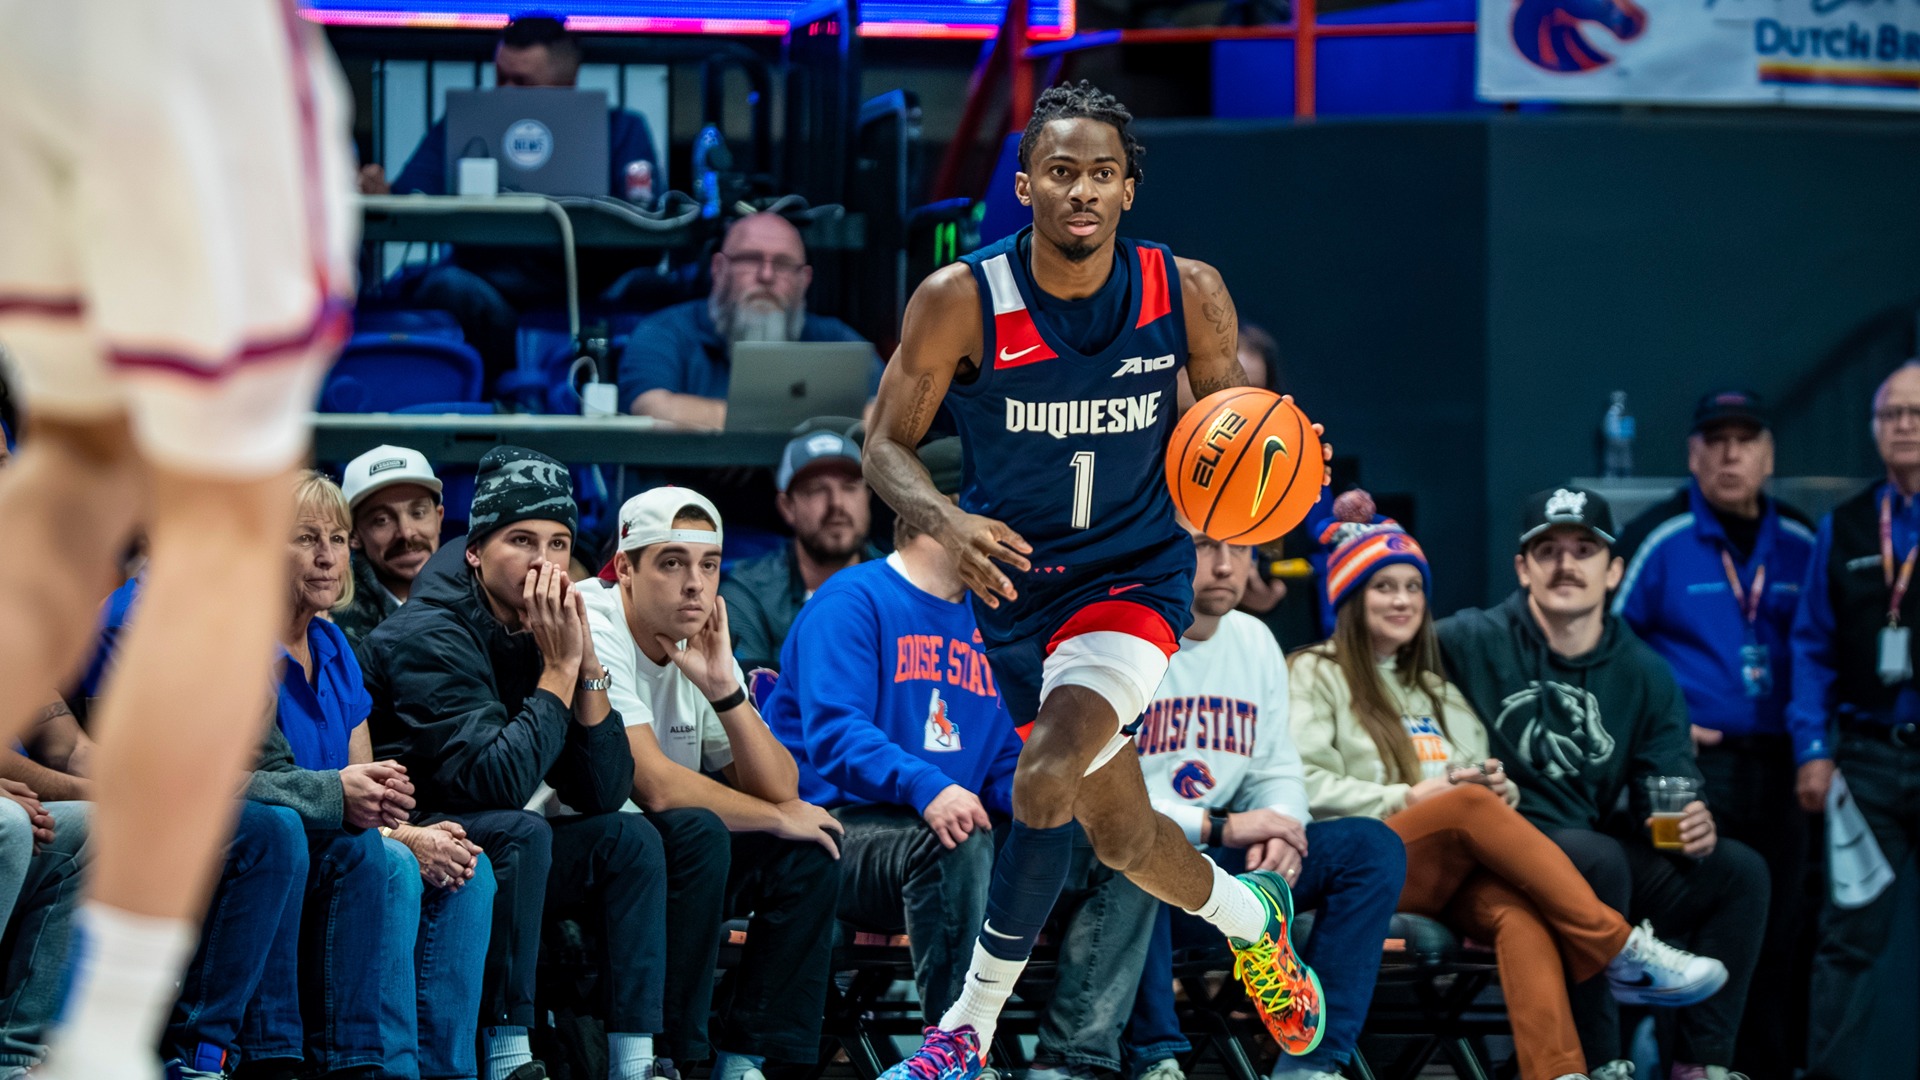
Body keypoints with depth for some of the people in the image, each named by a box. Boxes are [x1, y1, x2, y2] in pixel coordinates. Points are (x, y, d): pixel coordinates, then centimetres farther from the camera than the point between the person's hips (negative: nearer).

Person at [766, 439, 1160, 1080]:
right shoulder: (853, 602, -4)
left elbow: (1007, 766, 17)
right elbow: (834, 732, -19)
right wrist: (926, 787, -36)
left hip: (958, 836, 8)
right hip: (847, 834, -8)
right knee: (957, 844, -39)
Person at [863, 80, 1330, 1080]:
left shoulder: (1188, 294, -12)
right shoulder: (960, 301, -16)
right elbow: (886, 445, -8)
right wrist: (946, 521, -28)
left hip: (1133, 580, -2)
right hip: (1015, 588, 2)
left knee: (1045, 782, -27)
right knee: (1120, 835, 15)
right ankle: (1252, 917, 48)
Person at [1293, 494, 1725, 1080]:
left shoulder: (1437, 686, 32)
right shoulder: (1316, 674, 13)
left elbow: (1490, 788, 27)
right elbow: (1303, 786, -3)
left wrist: (1502, 789, 2)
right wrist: (1407, 799, -10)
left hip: (1456, 875, 4)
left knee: (1520, 914, -34)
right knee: (1468, 804, -35)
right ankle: (1623, 954, -36)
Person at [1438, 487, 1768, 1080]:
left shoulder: (1646, 675, 10)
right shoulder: (1472, 643, -2)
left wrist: (1692, 827, -16)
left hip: (1598, 850, 6)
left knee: (1739, 871, -10)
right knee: (1600, 861, -35)